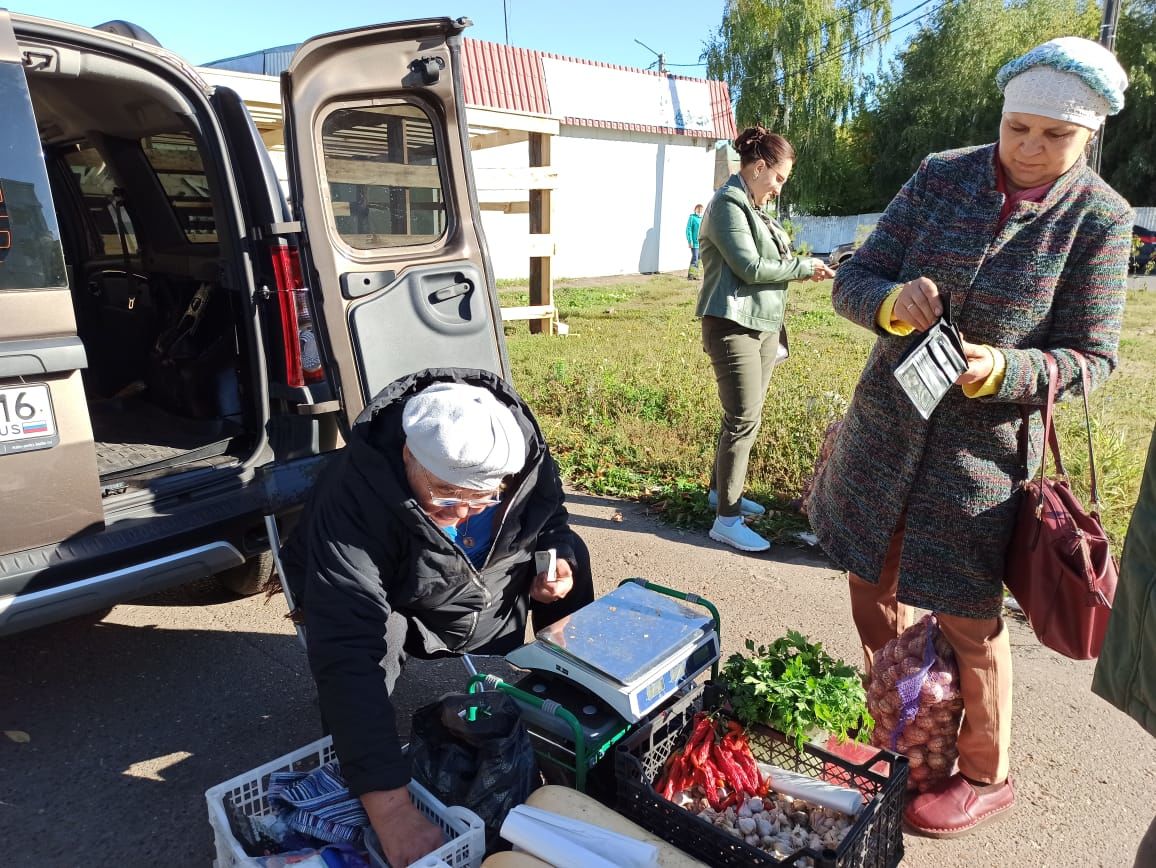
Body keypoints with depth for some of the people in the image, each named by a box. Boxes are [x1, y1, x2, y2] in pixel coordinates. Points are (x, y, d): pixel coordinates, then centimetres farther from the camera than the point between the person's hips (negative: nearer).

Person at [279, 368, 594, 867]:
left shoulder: (526, 452, -26)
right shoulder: (354, 496, -39)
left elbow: (551, 519, -1)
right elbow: (346, 648, -46)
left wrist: (560, 563, -25)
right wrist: (391, 809, -51)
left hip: (490, 599, 5)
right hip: (394, 607, -4)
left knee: (568, 551, -10)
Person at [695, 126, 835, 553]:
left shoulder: (754, 207, 17)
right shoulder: (728, 204, -10)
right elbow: (749, 268, -16)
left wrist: (802, 267, 3)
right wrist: (804, 267, -8)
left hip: (764, 325, 9)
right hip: (734, 325, -9)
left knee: (743, 415, 14)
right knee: (744, 419, -9)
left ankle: (721, 489, 29)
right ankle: (727, 519, -2)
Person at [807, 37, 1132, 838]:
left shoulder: (1098, 218, -7)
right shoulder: (941, 177, 0)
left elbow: (1090, 356, -5)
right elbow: (853, 280, -1)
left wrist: (1000, 371, -25)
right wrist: (892, 301, -24)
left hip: (983, 444, -4)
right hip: (885, 424, 4)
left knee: (968, 618, 8)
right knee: (872, 585, 15)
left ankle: (986, 777, 35)